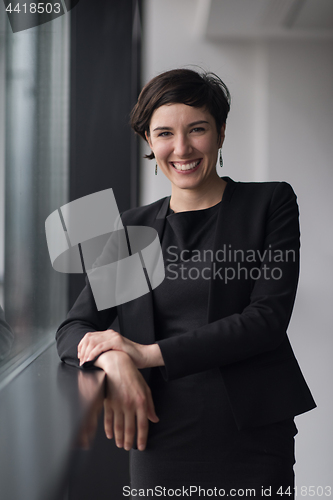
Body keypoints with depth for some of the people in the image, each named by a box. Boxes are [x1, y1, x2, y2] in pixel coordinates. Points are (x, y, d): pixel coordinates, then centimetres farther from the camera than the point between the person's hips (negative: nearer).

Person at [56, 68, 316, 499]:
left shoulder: (270, 203, 0)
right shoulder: (133, 229, 9)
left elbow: (267, 319, -10)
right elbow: (72, 330, 7)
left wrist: (150, 353, -13)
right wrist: (113, 362, -16)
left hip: (252, 436, -2)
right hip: (161, 441, 2)